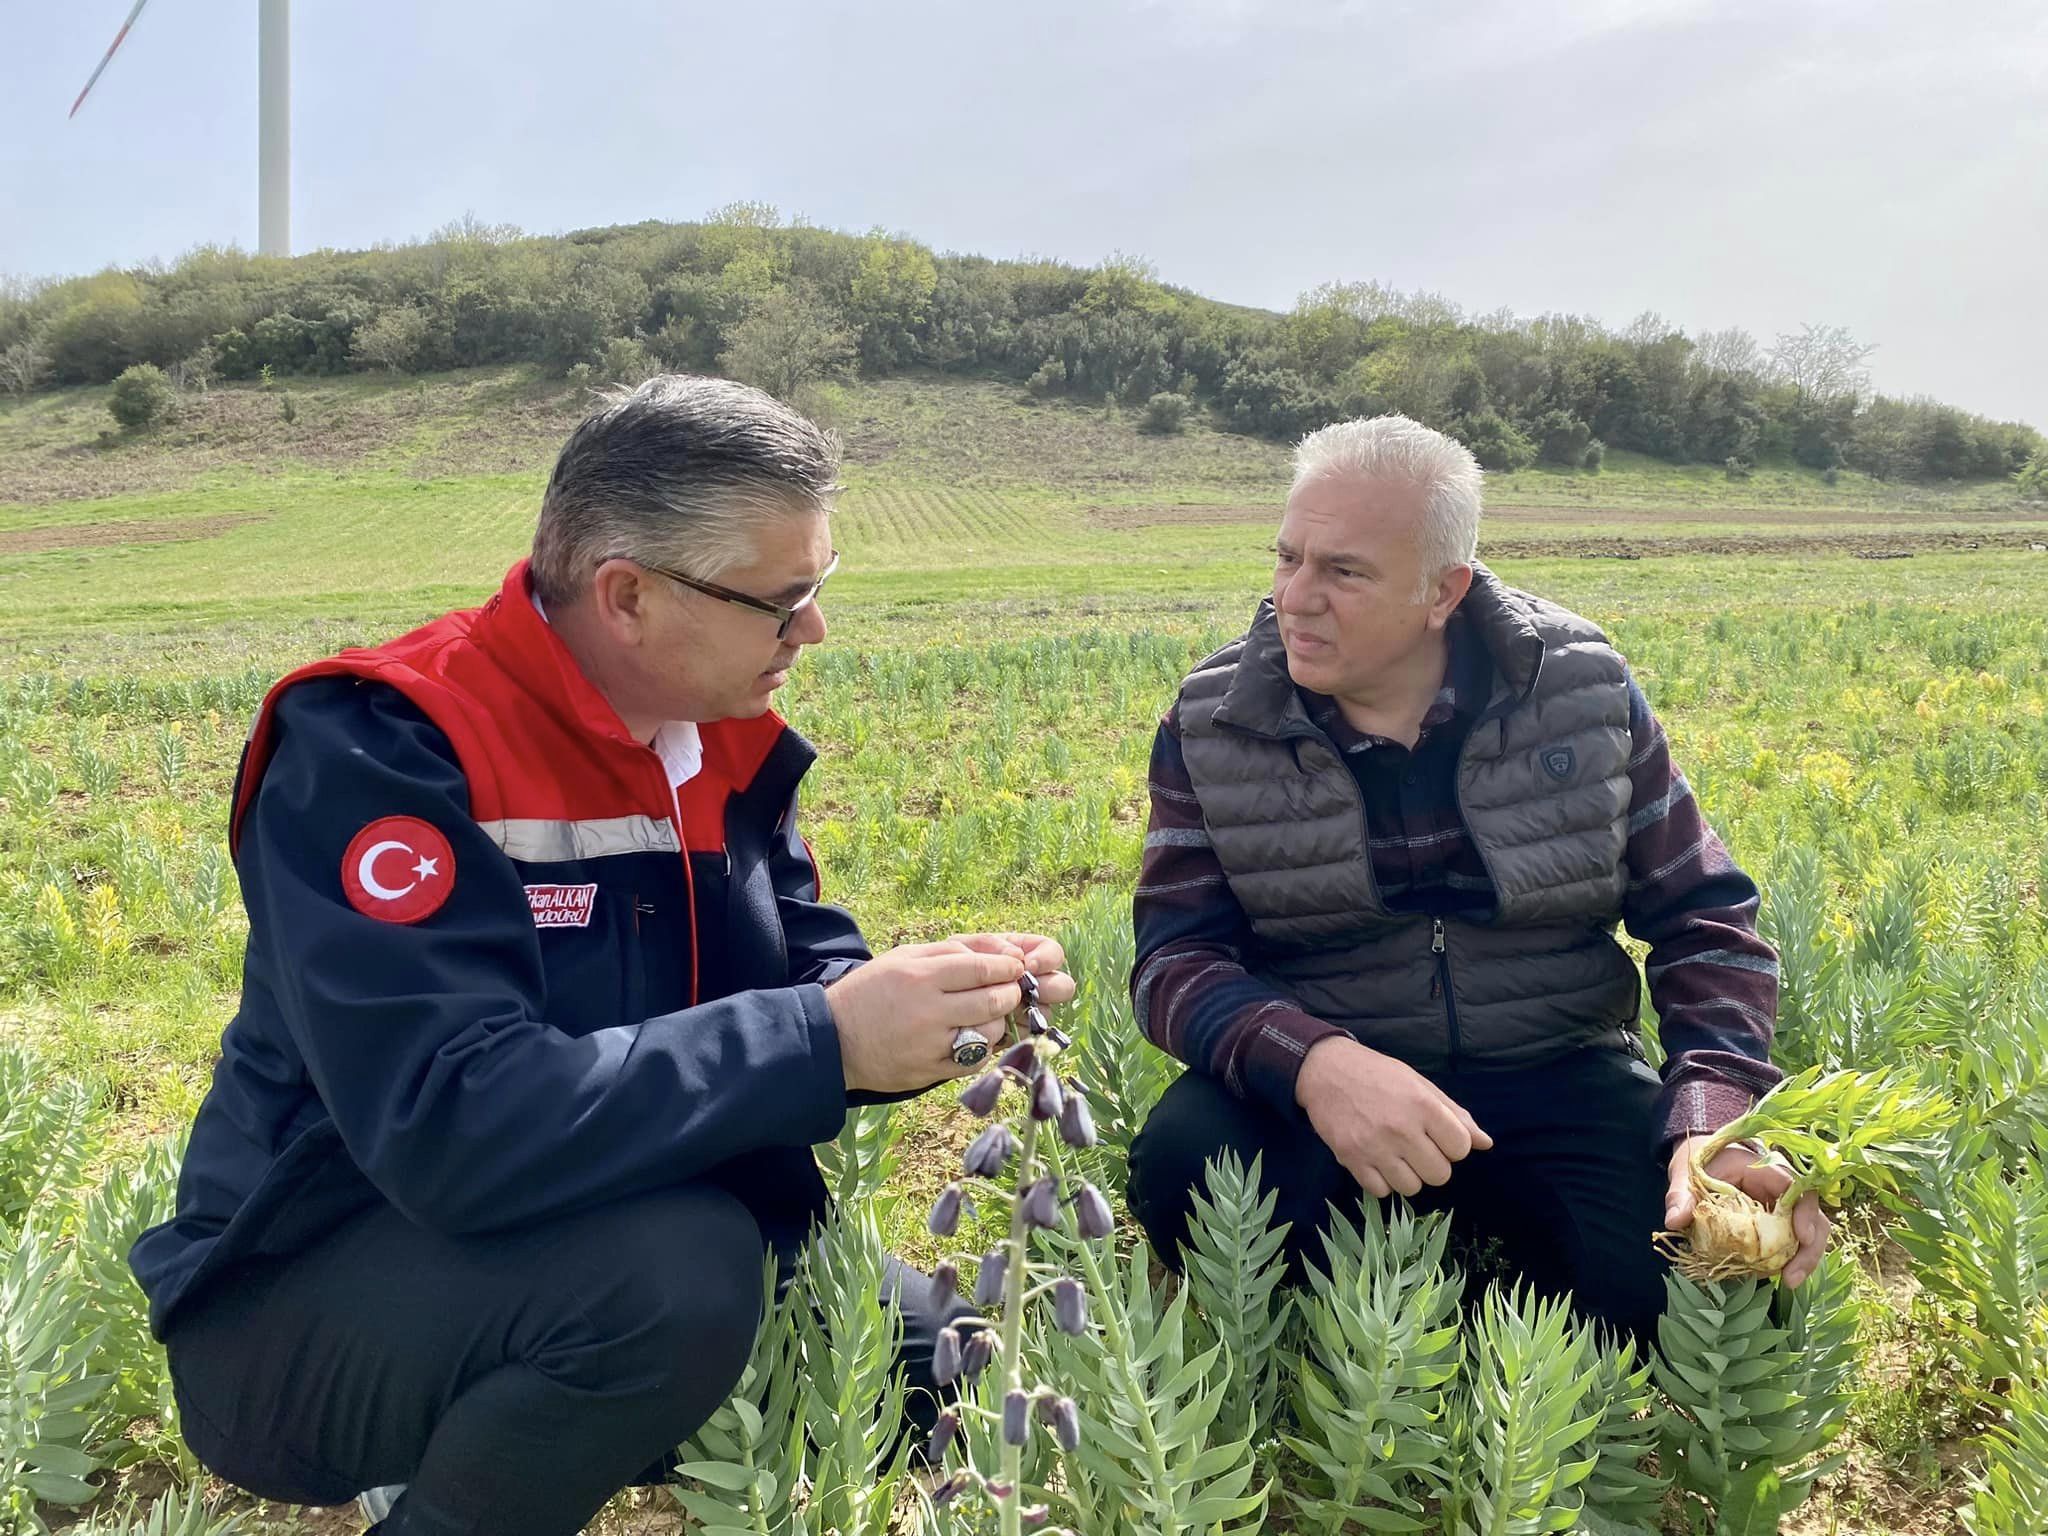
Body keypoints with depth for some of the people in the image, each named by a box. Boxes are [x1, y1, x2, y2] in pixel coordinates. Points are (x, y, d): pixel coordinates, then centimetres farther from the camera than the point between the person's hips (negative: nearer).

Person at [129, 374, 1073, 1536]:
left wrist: (941, 1000, -18)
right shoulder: (382, 747, -25)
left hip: (579, 1263, 8)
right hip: (308, 1299, -7)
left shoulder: (725, 734, -2)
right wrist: (825, 1044, -36)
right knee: (677, 1268, -34)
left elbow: (796, 980, 4)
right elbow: (449, 1125, -36)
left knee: (937, 1359, 1)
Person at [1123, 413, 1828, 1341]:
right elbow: (1174, 957, -11)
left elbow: (1704, 919, 0)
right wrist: (1311, 1062, -33)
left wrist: (1721, 1117, -19)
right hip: (1321, 1086, 0)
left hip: (1552, 1083, 1)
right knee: (1185, 1159, -32)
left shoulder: (1582, 688, -4)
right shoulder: (1213, 724, -6)